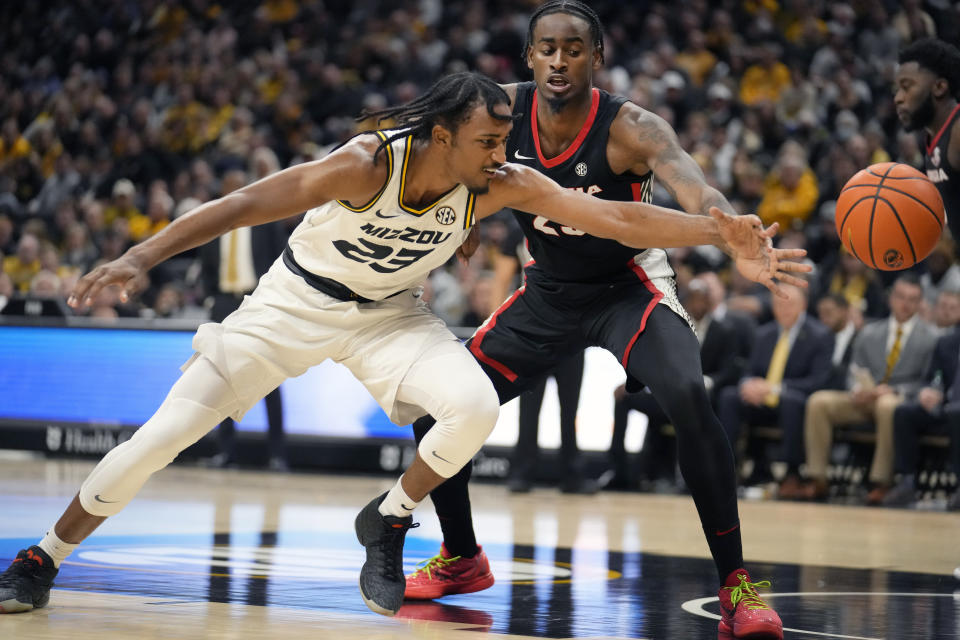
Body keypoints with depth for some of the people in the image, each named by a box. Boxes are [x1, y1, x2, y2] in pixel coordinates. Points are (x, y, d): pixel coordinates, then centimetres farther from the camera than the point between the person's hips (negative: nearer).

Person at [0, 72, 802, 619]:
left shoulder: (503, 187, -22)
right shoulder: (368, 165, -33)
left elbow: (621, 218, -25)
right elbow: (239, 206, -33)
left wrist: (722, 234, -37)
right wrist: (141, 258, -42)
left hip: (389, 313, 3)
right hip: (296, 302, -3)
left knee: (475, 406, -26)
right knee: (165, 433, -9)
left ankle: (386, 523, 1)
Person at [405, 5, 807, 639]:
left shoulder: (629, 128, -28)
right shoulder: (506, 110, -15)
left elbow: (696, 193, -45)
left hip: (627, 287, -5)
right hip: (549, 293, 5)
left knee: (688, 397, -32)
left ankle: (737, 586, -23)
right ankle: (461, 560, 27)